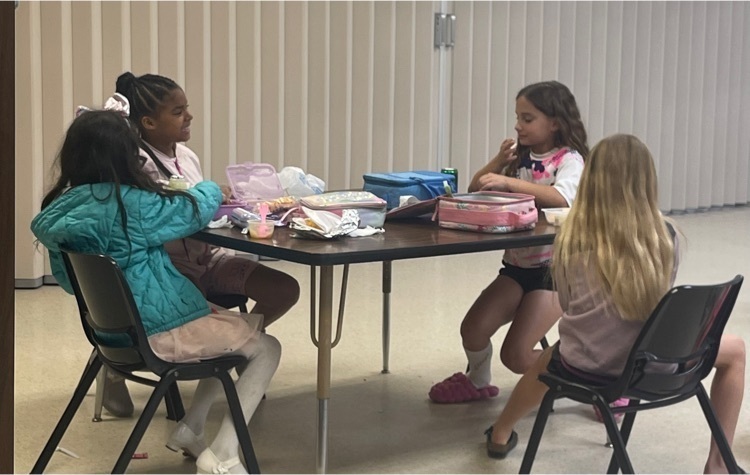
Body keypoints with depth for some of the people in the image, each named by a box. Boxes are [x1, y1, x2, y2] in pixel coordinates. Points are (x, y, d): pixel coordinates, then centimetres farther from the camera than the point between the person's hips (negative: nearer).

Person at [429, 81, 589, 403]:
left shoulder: (569, 159, -9)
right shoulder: (520, 157, 10)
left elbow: (562, 197, -32)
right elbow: (474, 191, 10)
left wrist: (508, 182, -36)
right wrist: (499, 161, -6)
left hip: (553, 269, -6)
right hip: (516, 265, 6)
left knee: (517, 355, -14)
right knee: (473, 330, -13)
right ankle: (477, 381, 19)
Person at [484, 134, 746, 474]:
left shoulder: (572, 238, -11)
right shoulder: (665, 236, -10)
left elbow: (567, 304, 4)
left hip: (587, 364, 1)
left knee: (547, 359, 39)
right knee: (734, 350, 26)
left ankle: (501, 434, 62)